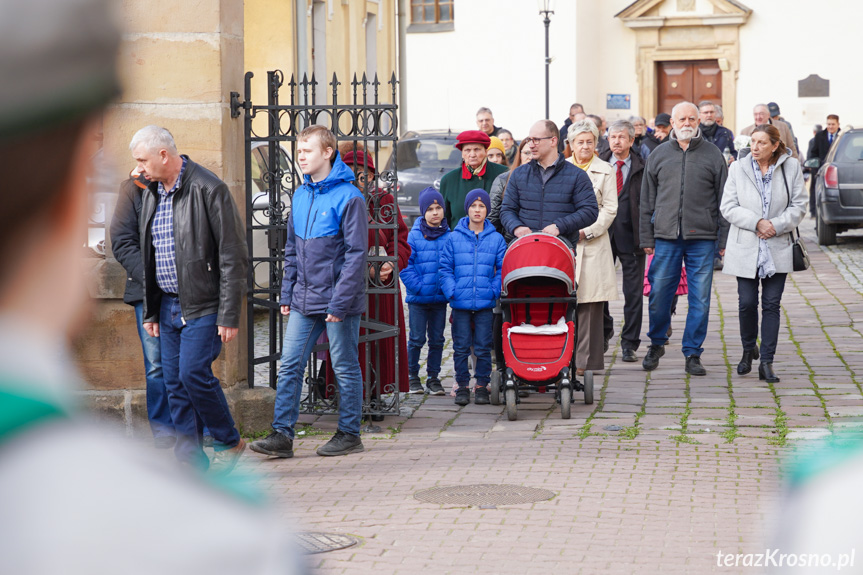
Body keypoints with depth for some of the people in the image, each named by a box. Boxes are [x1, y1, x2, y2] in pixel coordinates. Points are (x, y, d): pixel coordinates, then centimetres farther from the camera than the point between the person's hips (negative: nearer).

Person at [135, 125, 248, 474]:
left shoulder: (209, 190, -13)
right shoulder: (151, 194, 11)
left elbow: (233, 257, -14)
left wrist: (229, 315, -17)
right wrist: (150, 311, 16)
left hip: (203, 304, -7)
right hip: (169, 305, 8)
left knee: (193, 373, -14)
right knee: (175, 382, 5)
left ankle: (229, 442, 7)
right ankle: (190, 459, 12)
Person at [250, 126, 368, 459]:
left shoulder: (348, 197, -10)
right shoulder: (300, 196, 11)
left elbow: (356, 253, -13)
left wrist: (340, 302, -18)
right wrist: (286, 294, 10)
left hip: (338, 302, -6)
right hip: (303, 303, 6)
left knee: (345, 368, 5)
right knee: (289, 366, 1)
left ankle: (349, 434, 15)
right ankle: (282, 434, 3)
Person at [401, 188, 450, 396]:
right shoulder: (414, 236, -4)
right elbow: (406, 266, -6)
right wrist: (418, 287, -15)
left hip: (440, 298, 2)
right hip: (418, 298, -2)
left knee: (437, 339, 8)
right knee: (417, 339, 4)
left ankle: (433, 378, 18)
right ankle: (412, 375, 19)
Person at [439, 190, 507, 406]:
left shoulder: (496, 239, 4)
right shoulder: (454, 238, 3)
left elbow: (502, 270, 5)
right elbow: (445, 268, 4)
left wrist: (494, 292, -7)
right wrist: (452, 292, -7)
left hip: (485, 303, 0)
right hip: (460, 303, 0)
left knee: (483, 347, 3)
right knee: (461, 347, 4)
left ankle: (482, 385, 14)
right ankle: (462, 386, 14)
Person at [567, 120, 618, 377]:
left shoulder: (605, 171, 5)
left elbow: (609, 209, 1)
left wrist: (587, 231, -8)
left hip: (593, 244, -2)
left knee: (589, 304, -5)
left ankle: (586, 360, -3)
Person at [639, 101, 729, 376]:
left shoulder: (713, 155, 5)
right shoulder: (658, 155, 9)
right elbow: (647, 201, 13)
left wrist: (725, 240, 1)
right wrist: (647, 238, 8)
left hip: (702, 239, -1)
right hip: (666, 238, 1)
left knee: (700, 299, 1)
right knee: (659, 294, 2)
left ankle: (693, 353, 11)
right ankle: (656, 344, 24)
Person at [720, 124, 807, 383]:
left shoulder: (792, 167, 0)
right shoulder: (738, 168, 0)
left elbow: (798, 206, 1)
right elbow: (728, 207, -3)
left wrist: (776, 226, -14)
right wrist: (757, 223, -15)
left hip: (777, 249, 0)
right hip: (746, 248, 0)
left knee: (772, 304, 0)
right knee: (747, 303, 1)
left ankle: (767, 362, 4)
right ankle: (748, 350, 27)